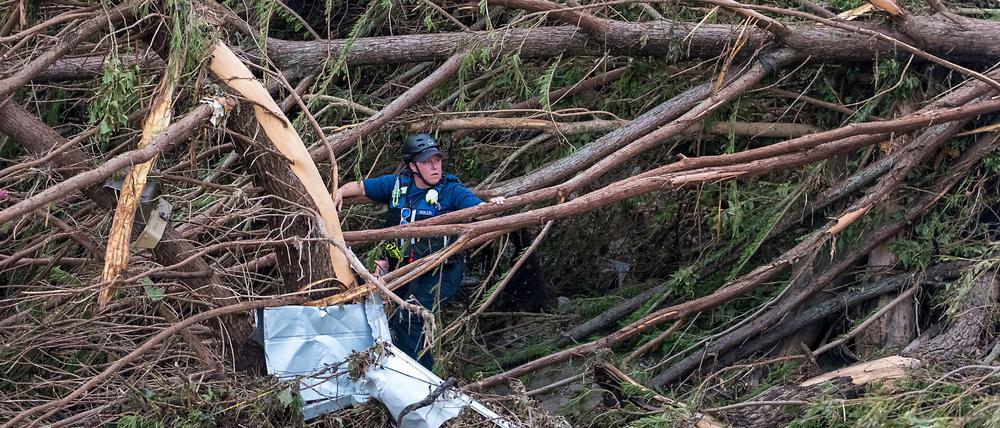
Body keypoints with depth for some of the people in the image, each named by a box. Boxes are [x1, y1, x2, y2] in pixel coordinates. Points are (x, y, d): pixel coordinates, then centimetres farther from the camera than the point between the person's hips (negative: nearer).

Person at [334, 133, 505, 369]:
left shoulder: (451, 190, -9)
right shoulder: (397, 183, 4)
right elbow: (359, 187, 15)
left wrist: (491, 204, -45)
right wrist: (340, 192, -4)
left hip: (439, 272, -6)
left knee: (409, 318, -21)